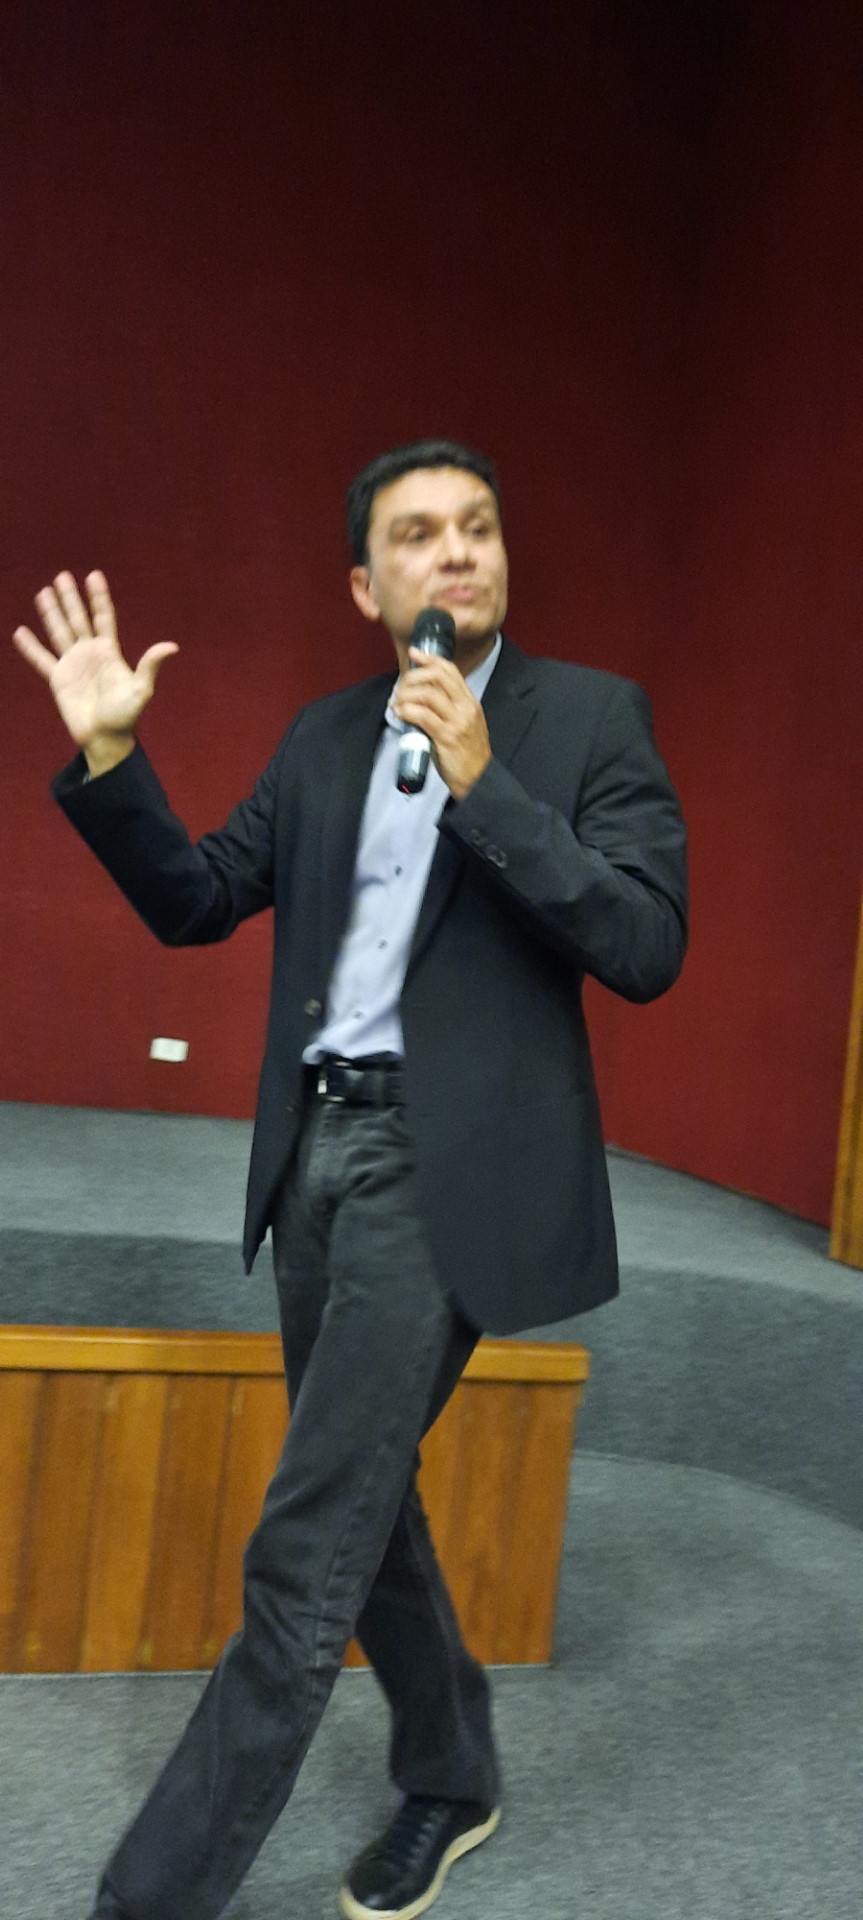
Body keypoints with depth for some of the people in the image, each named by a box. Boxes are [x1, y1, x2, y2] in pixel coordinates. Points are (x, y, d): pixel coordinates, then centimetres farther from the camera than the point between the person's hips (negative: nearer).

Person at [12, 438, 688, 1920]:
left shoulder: (592, 715, -2)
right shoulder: (324, 737, 12)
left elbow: (648, 949, -12)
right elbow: (192, 901, 11)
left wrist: (483, 784, -19)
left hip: (441, 1164, -6)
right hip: (317, 1148, 6)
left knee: (303, 1559, -4)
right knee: (361, 1505, 19)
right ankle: (450, 1786, 42)